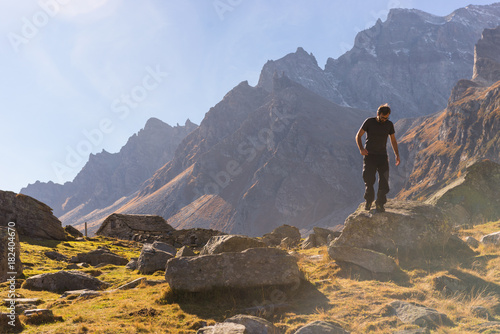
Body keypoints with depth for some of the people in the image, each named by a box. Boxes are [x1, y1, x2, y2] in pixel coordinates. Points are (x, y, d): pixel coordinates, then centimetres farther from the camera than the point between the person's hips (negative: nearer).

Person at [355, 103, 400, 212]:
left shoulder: (389, 124, 6)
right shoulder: (369, 122, -3)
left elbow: (393, 140, 16)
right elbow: (358, 135, -1)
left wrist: (397, 155, 7)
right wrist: (361, 149, -17)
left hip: (382, 156, 2)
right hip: (369, 155, -2)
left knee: (384, 181, -7)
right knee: (369, 180, -2)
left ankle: (380, 204, 2)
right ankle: (368, 201, 21)